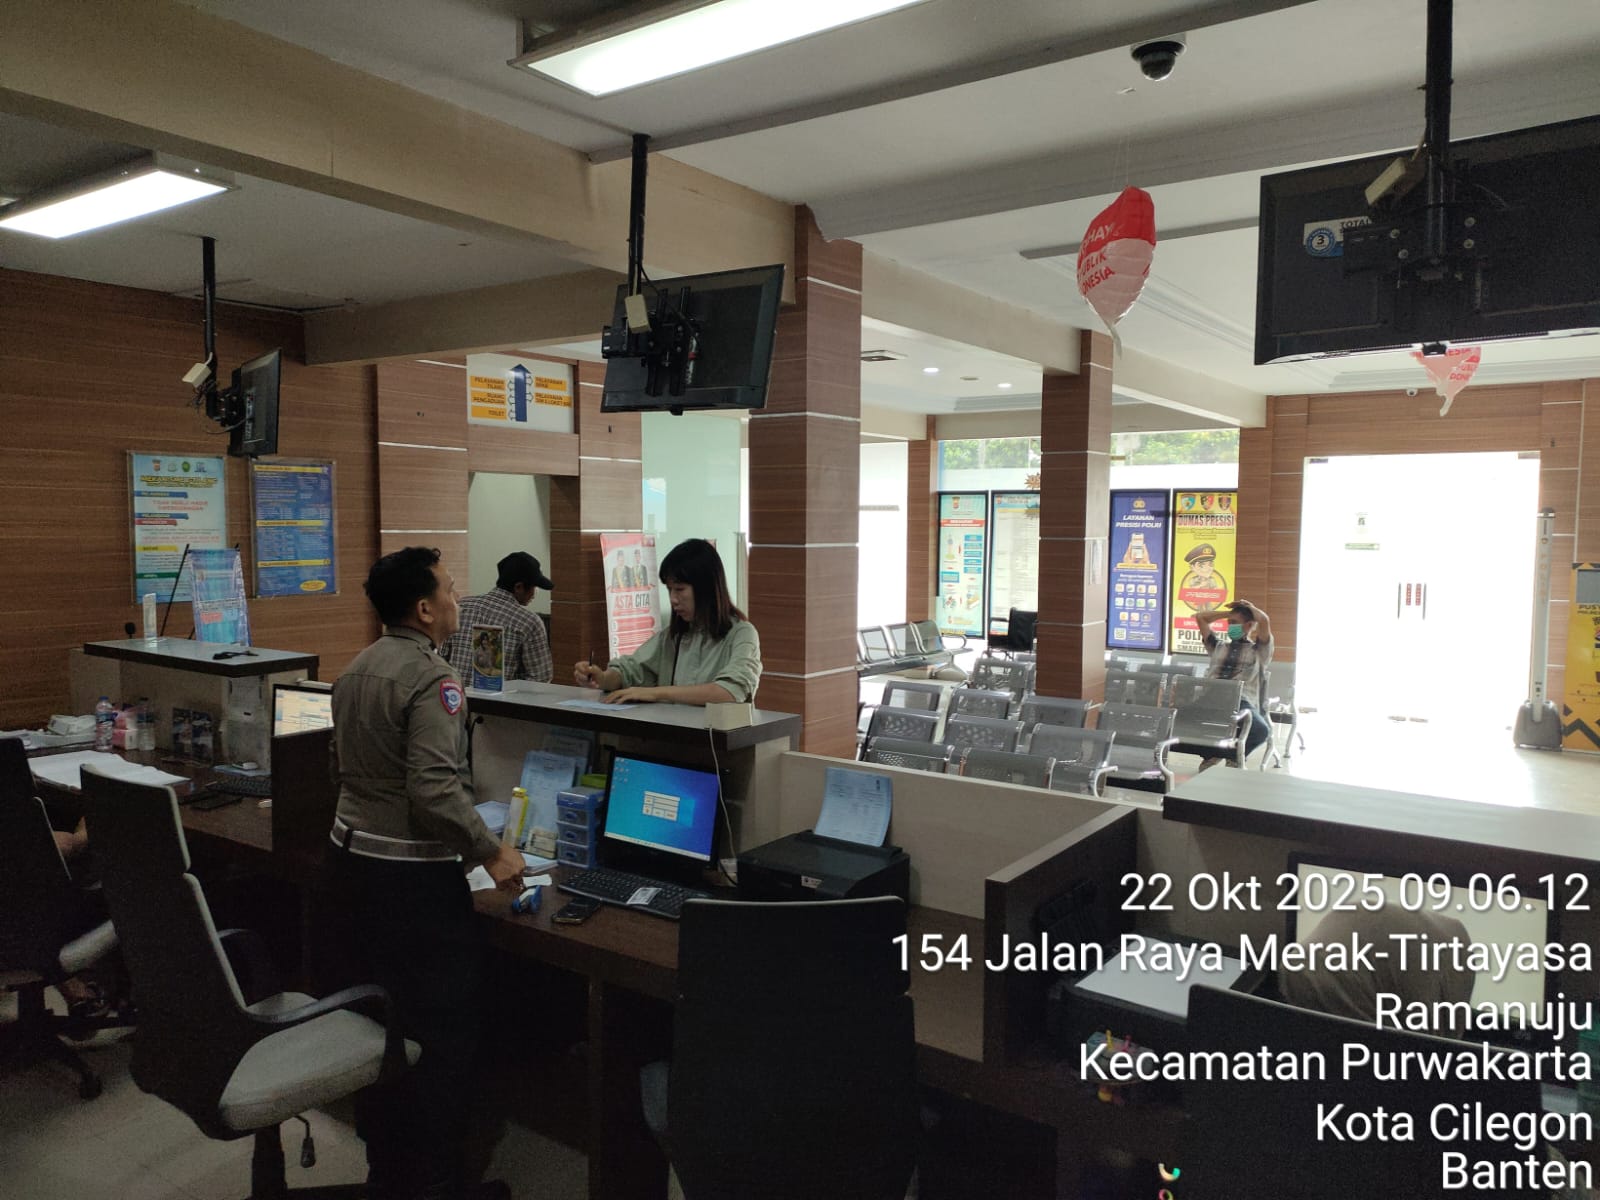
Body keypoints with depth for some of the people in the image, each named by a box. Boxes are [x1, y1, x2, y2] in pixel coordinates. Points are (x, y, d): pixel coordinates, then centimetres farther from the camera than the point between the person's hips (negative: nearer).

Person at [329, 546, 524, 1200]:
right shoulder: (430, 680, -20)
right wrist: (492, 853, -18)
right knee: (443, 1030, 3)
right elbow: (435, 790, -27)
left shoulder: (355, 670, 10)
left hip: (352, 855, 10)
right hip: (412, 874, -10)